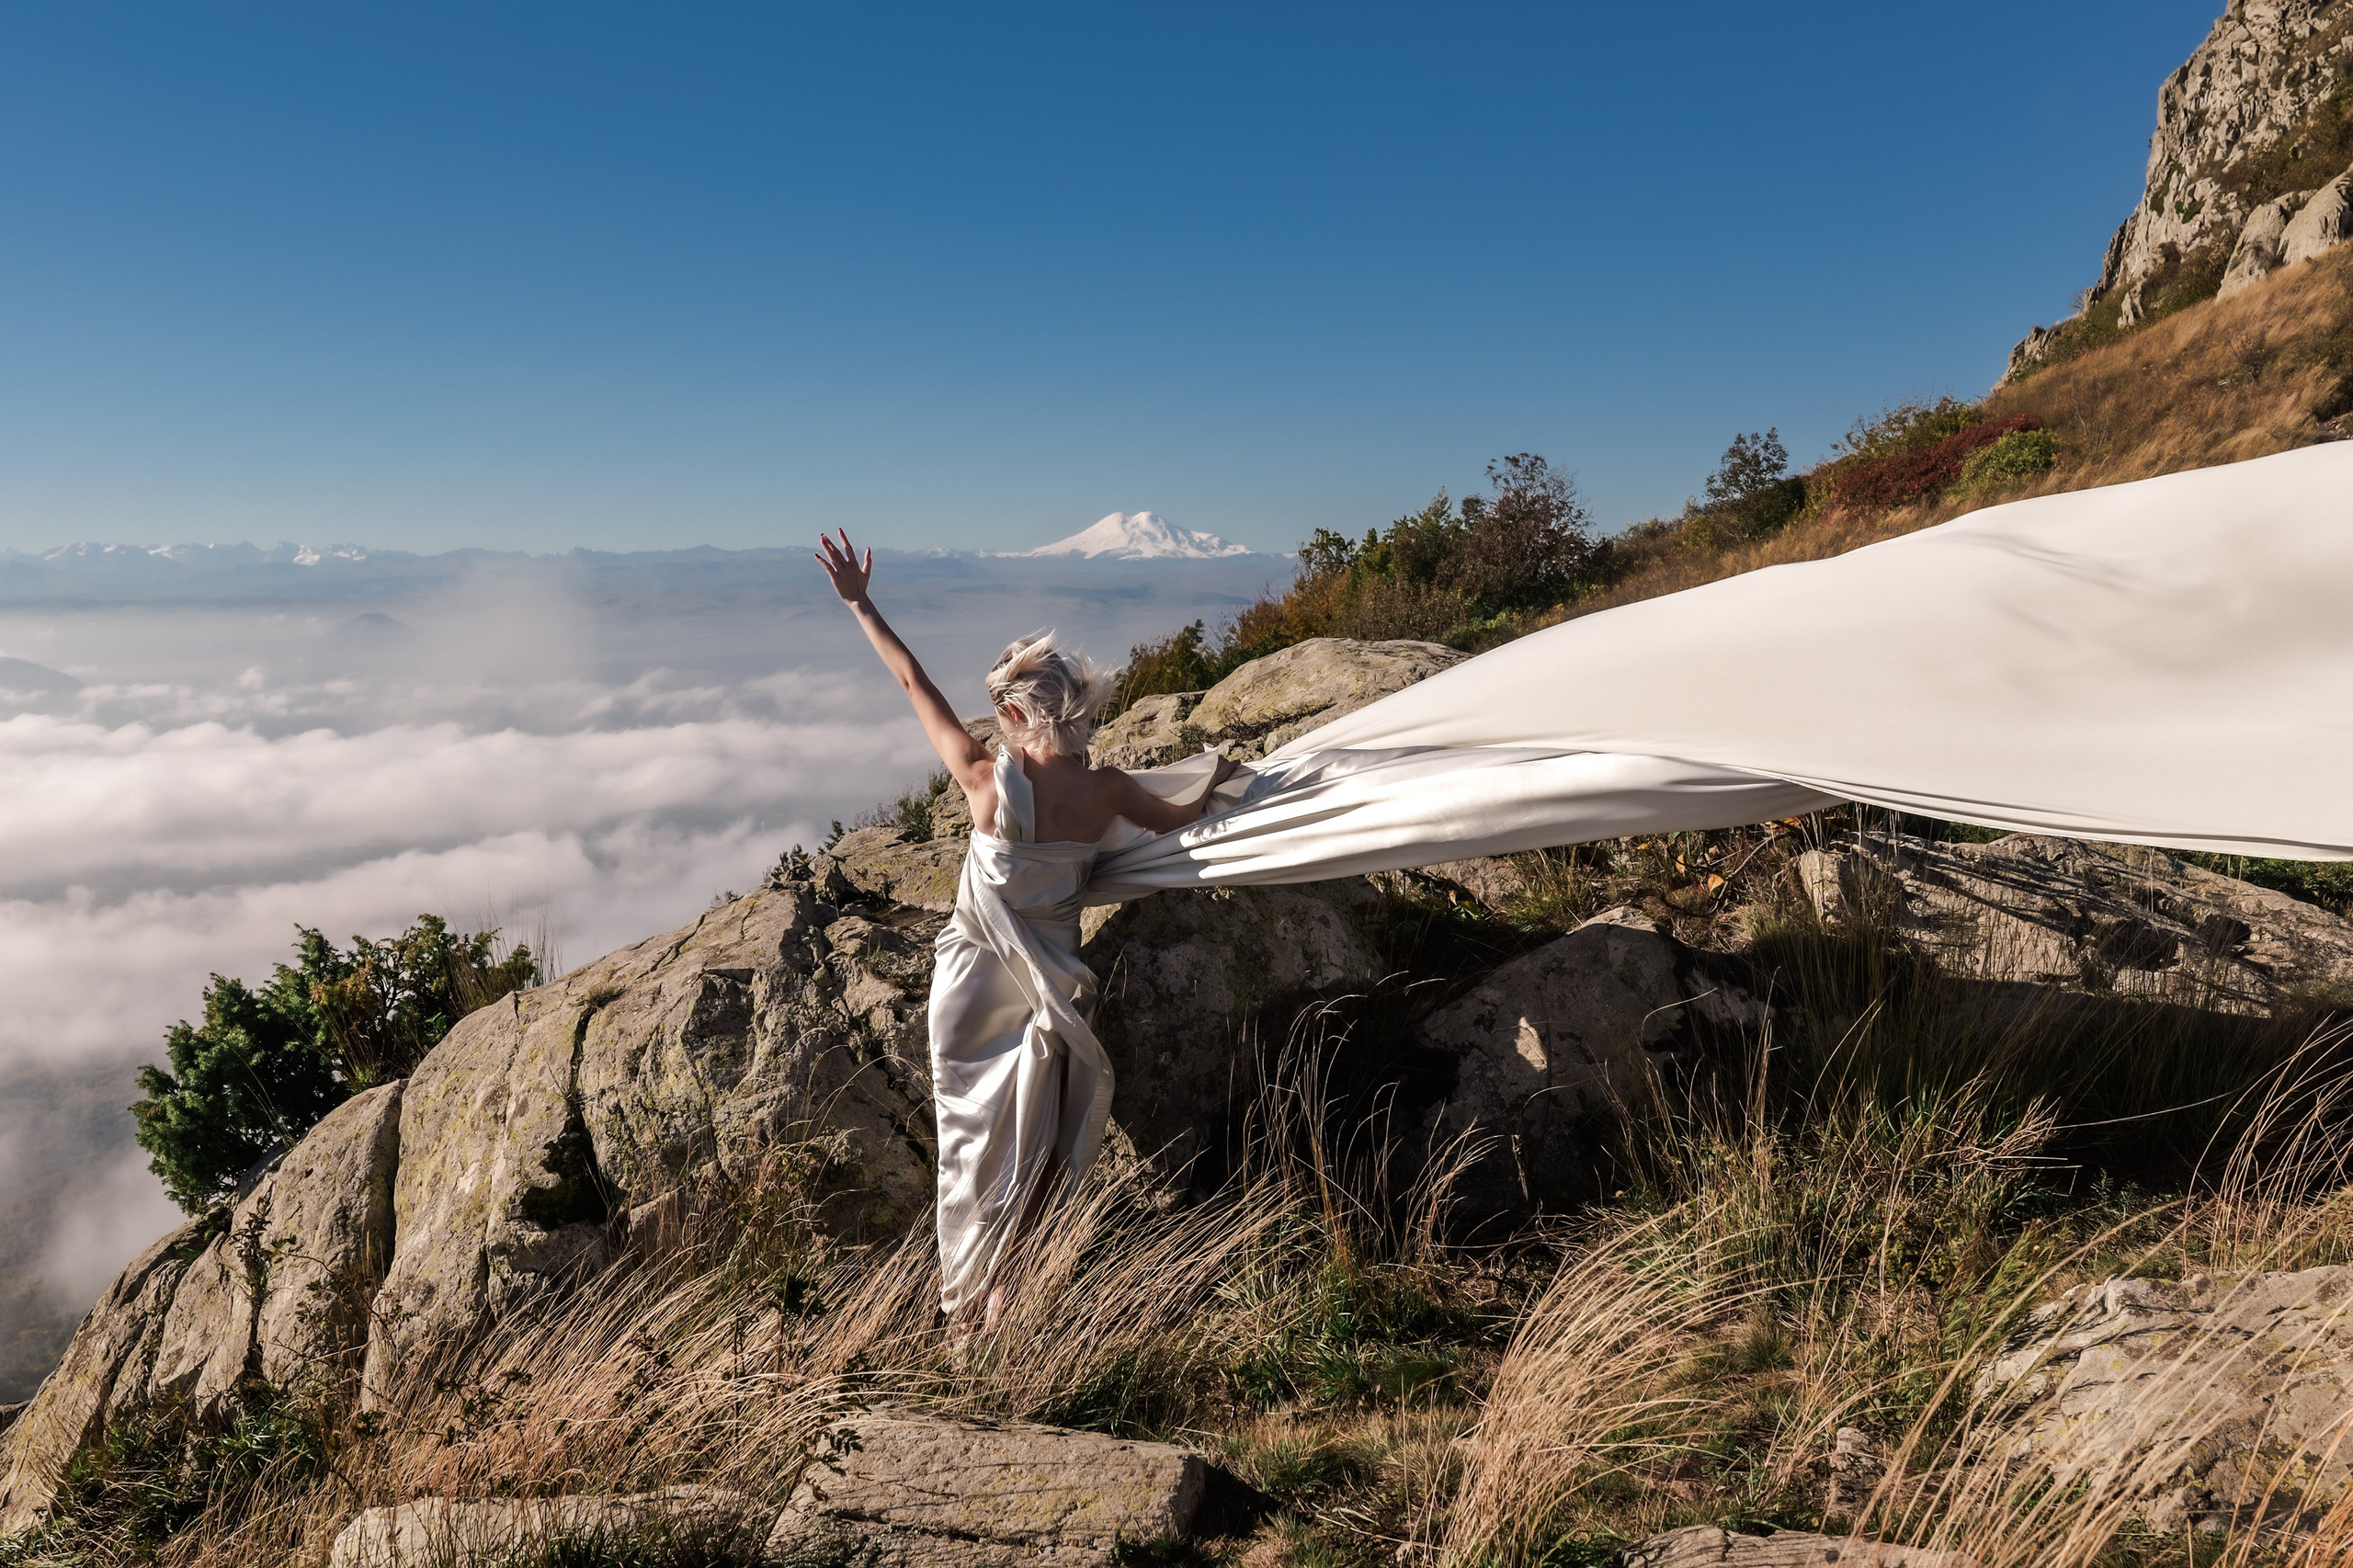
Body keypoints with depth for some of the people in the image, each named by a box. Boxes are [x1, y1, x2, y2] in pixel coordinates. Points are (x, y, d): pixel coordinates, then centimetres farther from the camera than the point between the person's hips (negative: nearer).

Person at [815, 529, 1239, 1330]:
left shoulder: (987, 781, -17)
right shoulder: (1107, 790, -12)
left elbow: (914, 682, -8)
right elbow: (1180, 821, 7)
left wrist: (859, 604, 2)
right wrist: (1215, 782, 29)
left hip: (973, 977, -1)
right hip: (1047, 986, 1)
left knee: (972, 1128, 16)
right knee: (1029, 1141, 16)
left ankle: (965, 1288, 29)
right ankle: (988, 1286, 17)